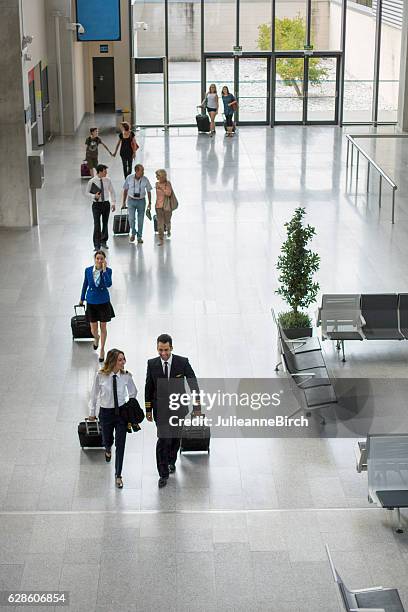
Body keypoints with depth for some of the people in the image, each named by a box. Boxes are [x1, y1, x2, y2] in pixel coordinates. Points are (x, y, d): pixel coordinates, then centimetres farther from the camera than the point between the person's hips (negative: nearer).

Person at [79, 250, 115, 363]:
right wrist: (82, 298, 17)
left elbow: (108, 284, -28)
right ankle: (96, 338, 44)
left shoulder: (108, 270, -12)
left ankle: (102, 350, 28)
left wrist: (104, 270, -30)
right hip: (91, 302, 1)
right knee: (93, 329, 7)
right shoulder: (88, 270, -8)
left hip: (104, 302, -1)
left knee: (103, 327, 9)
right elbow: (85, 285, 6)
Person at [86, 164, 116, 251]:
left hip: (106, 204, 3)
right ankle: (97, 245, -3)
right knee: (97, 225, -8)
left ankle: (103, 241, 33)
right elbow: (87, 192, 1)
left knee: (105, 223, 14)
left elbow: (112, 192, 10)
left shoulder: (108, 180, -1)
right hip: (96, 204, -3)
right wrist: (94, 196, -18)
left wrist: (113, 203, 5)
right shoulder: (92, 182, -9)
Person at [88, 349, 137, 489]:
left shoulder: (126, 376, -13)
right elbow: (94, 394, -2)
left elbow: (133, 393, 5)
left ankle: (118, 475, 17)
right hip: (106, 412, 0)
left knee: (120, 445, 1)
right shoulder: (100, 376, -17)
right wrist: (92, 413, 7)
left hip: (121, 412, 0)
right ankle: (108, 449, 60)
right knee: (107, 440, 19)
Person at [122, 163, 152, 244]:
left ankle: (139, 237, 21)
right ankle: (133, 234, 18)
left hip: (141, 201, 1)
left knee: (141, 220, 6)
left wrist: (149, 203, 3)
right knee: (131, 218, -8)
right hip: (131, 200, -1)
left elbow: (149, 191, 2)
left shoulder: (145, 180, -10)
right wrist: (124, 202, 5)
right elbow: (125, 190, 2)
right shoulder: (129, 178, -10)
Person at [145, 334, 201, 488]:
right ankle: (163, 474, -1)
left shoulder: (182, 362, -11)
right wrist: (148, 409, 4)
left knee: (175, 437, 16)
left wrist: (197, 405, -8)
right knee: (163, 439, -10)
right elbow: (149, 387, 3)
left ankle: (172, 461, 43)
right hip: (161, 409, -1)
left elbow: (193, 383, -5)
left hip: (178, 407, 1)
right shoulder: (152, 364, -7)